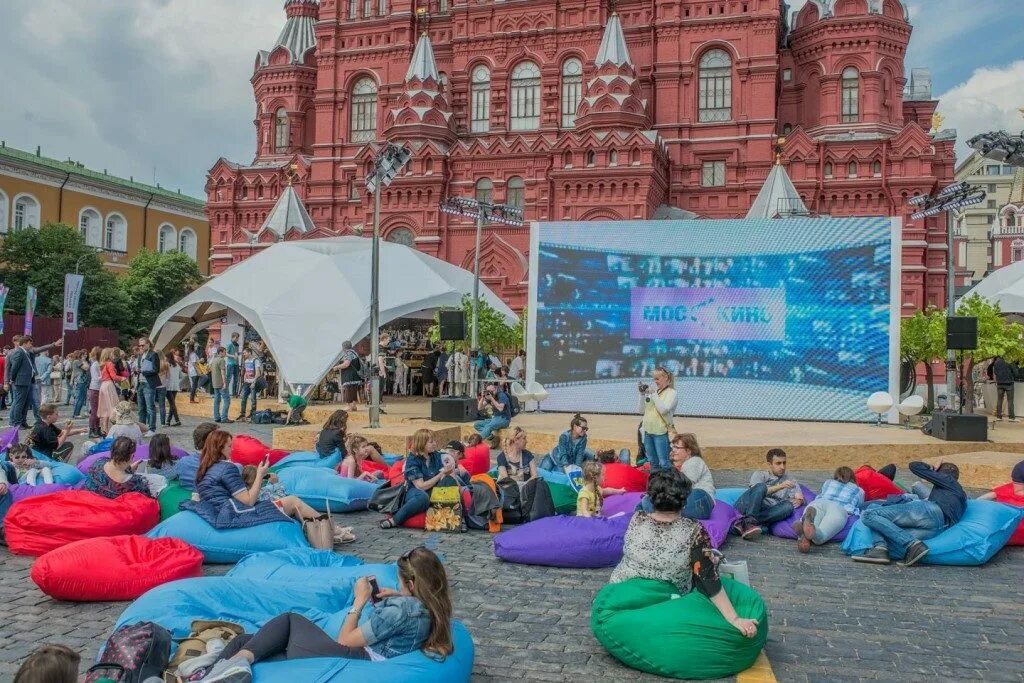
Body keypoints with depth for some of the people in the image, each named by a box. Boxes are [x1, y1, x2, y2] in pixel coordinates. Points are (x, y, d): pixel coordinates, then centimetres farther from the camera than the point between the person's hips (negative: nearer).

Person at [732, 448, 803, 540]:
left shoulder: (790, 481, 26)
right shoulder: (760, 474, 17)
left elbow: (798, 498, 11)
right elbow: (759, 490, -4)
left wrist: (799, 500, -13)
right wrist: (780, 486, -16)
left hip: (766, 512, 2)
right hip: (746, 506, -2)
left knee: (788, 506, -28)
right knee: (761, 486, -29)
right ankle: (750, 521, -48)